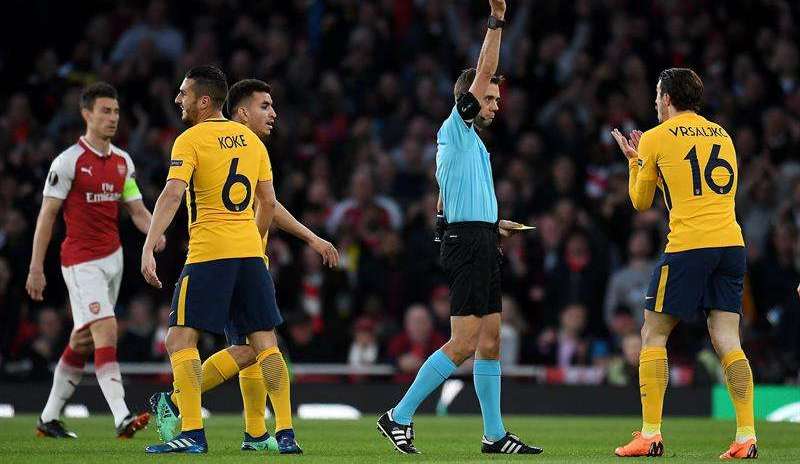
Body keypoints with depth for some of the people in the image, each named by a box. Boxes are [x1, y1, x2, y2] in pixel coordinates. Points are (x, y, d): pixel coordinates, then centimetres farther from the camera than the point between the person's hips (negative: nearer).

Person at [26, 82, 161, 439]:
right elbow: (47, 215, -8)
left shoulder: (122, 161, 10)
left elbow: (137, 209, 11)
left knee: (83, 341, 11)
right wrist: (36, 268, -10)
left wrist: (154, 233, -11)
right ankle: (121, 418, -28)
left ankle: (49, 418, 21)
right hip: (82, 261, -7)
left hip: (113, 258, 7)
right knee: (106, 330, -19)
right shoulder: (68, 161, -11)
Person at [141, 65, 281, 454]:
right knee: (264, 344, 8)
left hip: (209, 252, -6)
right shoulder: (251, 140, 14)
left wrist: (148, 248, -23)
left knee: (180, 339, -2)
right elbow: (269, 202, 17)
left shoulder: (190, 140, -5)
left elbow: (172, 194, -18)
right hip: (251, 253, 6)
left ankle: (192, 433, -12)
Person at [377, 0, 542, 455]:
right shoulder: (456, 128, -4)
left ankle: (495, 434, 10)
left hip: (481, 242, 10)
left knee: (491, 341, 8)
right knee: (463, 343, -13)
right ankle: (399, 417, -8)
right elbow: (483, 73, -12)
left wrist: (494, 223, 20)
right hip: (468, 242, -10)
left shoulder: (473, 141, 22)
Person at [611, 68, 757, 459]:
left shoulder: (655, 138, 3)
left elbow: (641, 201, 13)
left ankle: (650, 435, -1)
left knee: (653, 336, 5)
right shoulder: (722, 135, 18)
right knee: (727, 342, 2)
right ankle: (746, 437, -10)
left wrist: (634, 160, 31)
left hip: (688, 246, -5)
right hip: (731, 243, 5)